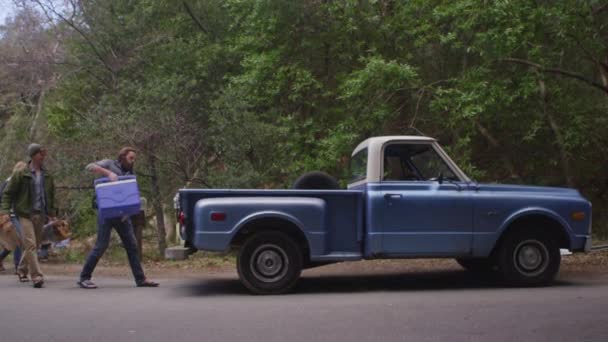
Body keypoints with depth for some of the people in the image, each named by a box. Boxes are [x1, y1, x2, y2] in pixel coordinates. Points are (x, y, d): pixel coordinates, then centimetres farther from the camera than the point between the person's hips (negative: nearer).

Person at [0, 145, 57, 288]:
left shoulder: (47, 175, 10)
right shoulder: (21, 174, -4)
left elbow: (51, 195, 19)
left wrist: (52, 212, 15)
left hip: (40, 215, 5)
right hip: (25, 214, -5)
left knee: (34, 245, 12)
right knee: (30, 244, -13)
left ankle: (22, 270, 32)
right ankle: (37, 276, -15)